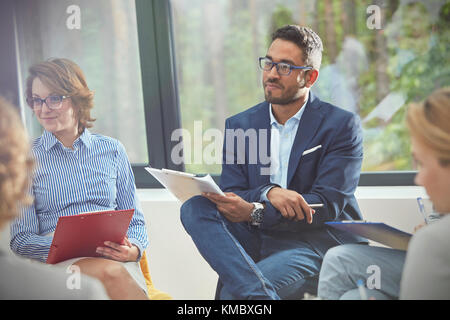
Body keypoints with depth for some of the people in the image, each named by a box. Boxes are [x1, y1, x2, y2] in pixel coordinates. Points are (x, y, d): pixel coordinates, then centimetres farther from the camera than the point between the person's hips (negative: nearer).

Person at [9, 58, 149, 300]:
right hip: (57, 262, -2)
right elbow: (21, 239, 4)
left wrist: (133, 249, -8)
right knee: (109, 273, -37)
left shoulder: (112, 150, 17)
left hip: (115, 259, 2)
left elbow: (135, 221, 18)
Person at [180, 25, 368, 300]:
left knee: (231, 292, -34)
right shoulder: (239, 125, 11)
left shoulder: (342, 125, -3)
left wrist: (254, 212, -23)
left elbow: (328, 205, -11)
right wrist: (268, 193, -21)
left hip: (315, 243, -6)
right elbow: (231, 198, 3)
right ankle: (261, 295, -39)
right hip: (257, 240, 6)